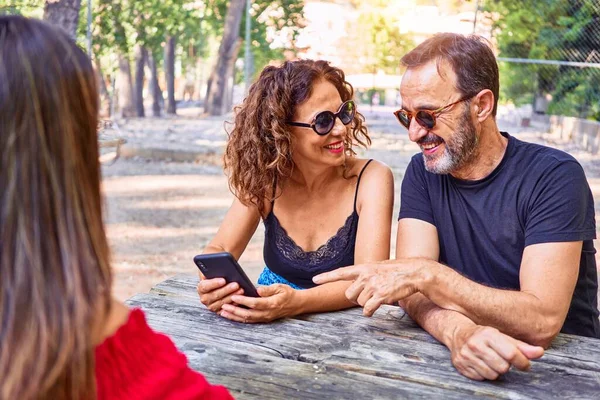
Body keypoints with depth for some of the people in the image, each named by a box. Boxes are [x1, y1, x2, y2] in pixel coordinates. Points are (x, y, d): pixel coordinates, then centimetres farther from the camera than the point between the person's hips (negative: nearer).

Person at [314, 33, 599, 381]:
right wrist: (460, 332, -29)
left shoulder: (555, 176, -13)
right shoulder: (423, 173, -1)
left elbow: (542, 320, -22)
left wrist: (425, 273, -24)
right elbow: (414, 289, -10)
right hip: (460, 362, 3)